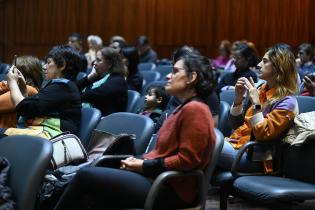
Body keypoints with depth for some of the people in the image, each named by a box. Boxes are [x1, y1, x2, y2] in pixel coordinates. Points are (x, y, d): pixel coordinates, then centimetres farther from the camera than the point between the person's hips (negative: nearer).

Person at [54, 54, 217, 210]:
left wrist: (144, 166, -13)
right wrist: (140, 160, 3)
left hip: (171, 190, -9)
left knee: (86, 176, -13)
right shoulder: (184, 108, 21)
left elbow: (186, 160, -18)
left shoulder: (194, 109, -12)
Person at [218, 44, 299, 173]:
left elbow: (262, 134, -17)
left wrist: (256, 103, -18)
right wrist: (238, 98, 3)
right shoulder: (262, 90, 13)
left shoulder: (287, 102, -8)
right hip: (236, 144, 7)